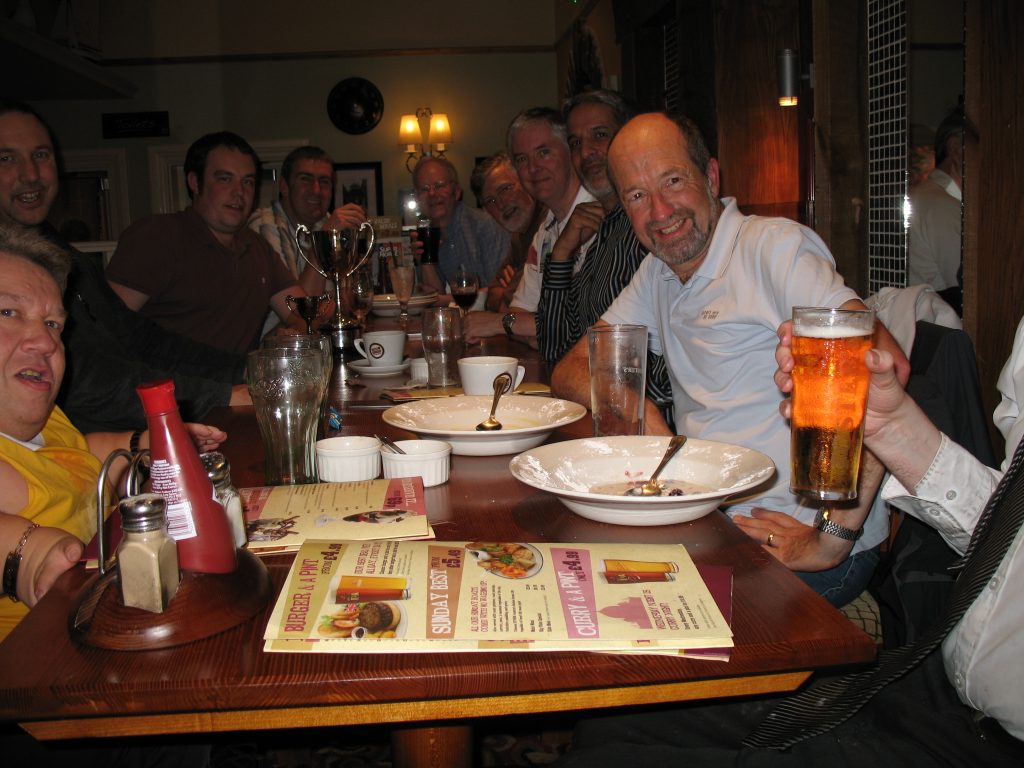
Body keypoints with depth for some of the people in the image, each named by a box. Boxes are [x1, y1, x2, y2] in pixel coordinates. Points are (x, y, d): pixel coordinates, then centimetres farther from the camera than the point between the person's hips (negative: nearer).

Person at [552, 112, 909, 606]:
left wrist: (833, 536, -25)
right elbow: (571, 371, 11)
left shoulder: (774, 246, -11)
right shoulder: (658, 274, 12)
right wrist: (634, 408, -11)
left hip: (795, 548, -6)